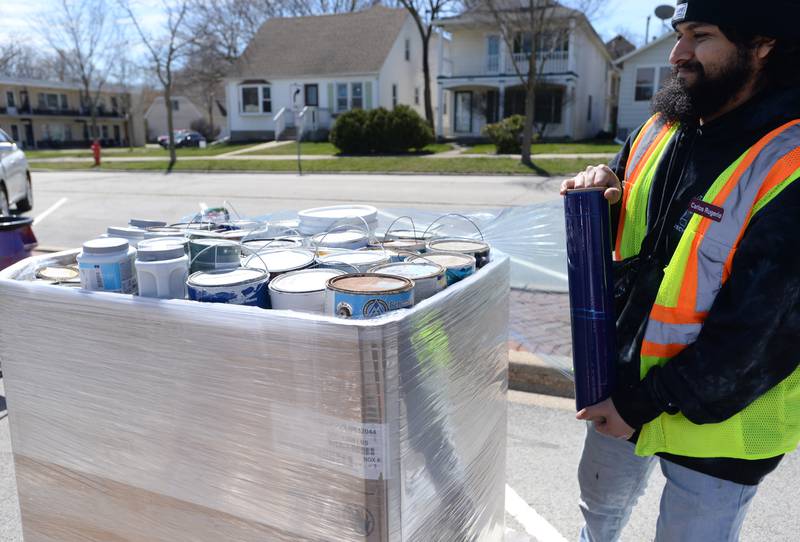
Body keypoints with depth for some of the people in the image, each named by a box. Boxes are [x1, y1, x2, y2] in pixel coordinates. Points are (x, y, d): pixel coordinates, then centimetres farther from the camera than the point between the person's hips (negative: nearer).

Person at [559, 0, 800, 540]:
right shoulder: (663, 129, -2)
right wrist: (602, 195, -11)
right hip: (624, 386, 6)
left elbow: (754, 335, -23)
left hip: (714, 412, -6)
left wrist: (644, 404, -18)